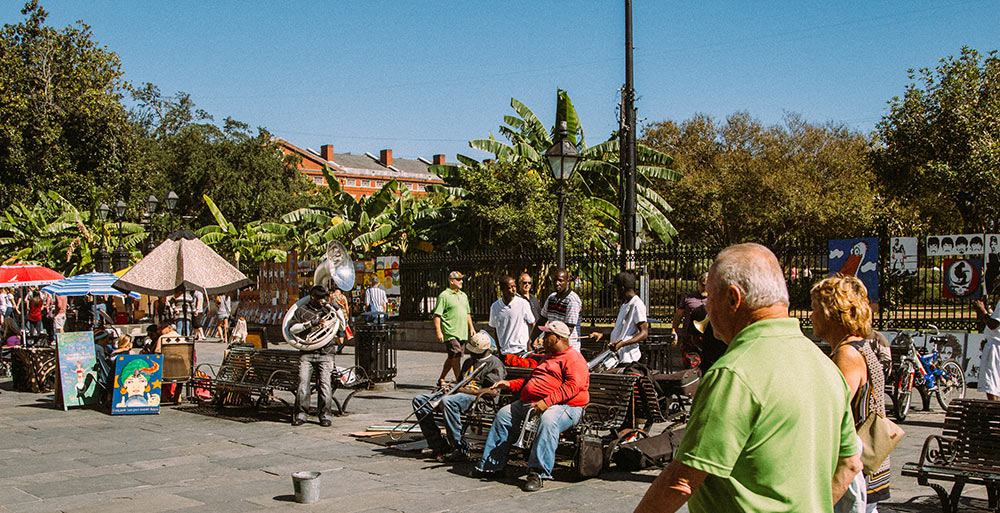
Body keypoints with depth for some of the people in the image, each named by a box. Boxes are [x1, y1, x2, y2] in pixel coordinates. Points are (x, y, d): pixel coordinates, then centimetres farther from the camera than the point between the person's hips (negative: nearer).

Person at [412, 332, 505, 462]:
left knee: (447, 401, -39)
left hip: (475, 397, -9)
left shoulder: (494, 363, 2)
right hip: (459, 393, 9)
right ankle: (438, 445, -15)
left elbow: (493, 392, -11)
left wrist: (466, 390, -14)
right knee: (419, 400, -7)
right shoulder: (469, 361, 29)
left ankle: (460, 449, -33)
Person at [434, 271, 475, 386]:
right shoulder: (444, 296, -6)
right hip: (450, 332, -7)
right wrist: (438, 331, -17)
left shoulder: (463, 295, 18)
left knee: (452, 357, 12)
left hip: (462, 332, 7)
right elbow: (437, 315, -10)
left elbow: (467, 313, 27)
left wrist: (471, 327, 20)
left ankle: (441, 379, 24)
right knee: (456, 355, -14)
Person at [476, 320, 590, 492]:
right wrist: (510, 384, 23)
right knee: (503, 415, 2)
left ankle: (537, 472, -41)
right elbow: (530, 381, 38)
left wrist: (547, 402, -28)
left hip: (564, 406, -9)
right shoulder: (548, 358, 27)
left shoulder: (573, 358, -5)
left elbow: (572, 386, -20)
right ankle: (490, 466, 7)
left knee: (548, 420, -39)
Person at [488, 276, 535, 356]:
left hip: (521, 351, -2)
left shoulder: (523, 304, -5)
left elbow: (532, 325, 4)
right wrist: (499, 350, 9)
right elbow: (495, 330, 12)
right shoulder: (495, 307, 2)